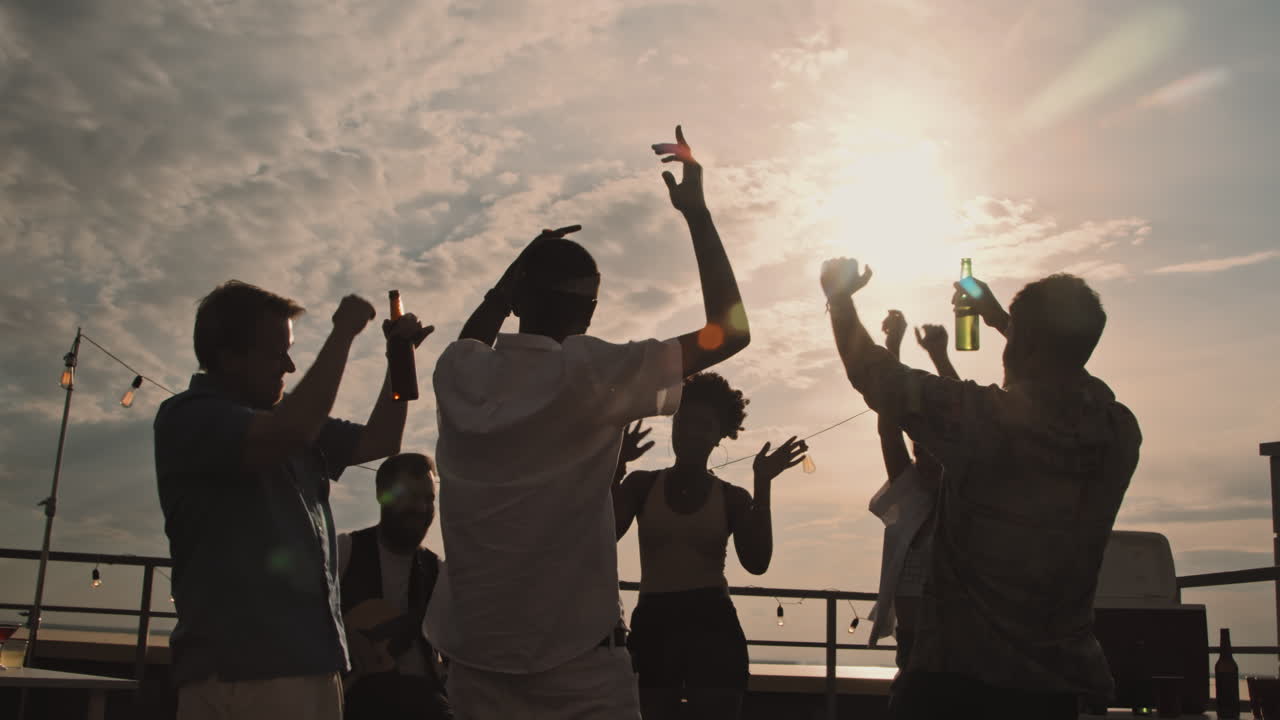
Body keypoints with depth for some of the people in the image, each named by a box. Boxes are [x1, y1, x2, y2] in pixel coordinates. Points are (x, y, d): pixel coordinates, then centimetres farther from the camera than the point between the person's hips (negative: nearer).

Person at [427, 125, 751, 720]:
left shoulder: (459, 373, 2)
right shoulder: (591, 375, -11)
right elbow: (731, 330, -6)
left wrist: (528, 262, 26)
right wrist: (696, 212, 0)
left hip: (475, 655, 5)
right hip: (576, 659, -5)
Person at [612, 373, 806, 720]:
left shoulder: (732, 498, 9)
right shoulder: (642, 484, 9)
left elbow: (757, 562, -8)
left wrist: (763, 485, -10)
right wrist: (616, 464, -11)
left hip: (712, 623, 0)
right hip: (653, 624, 1)